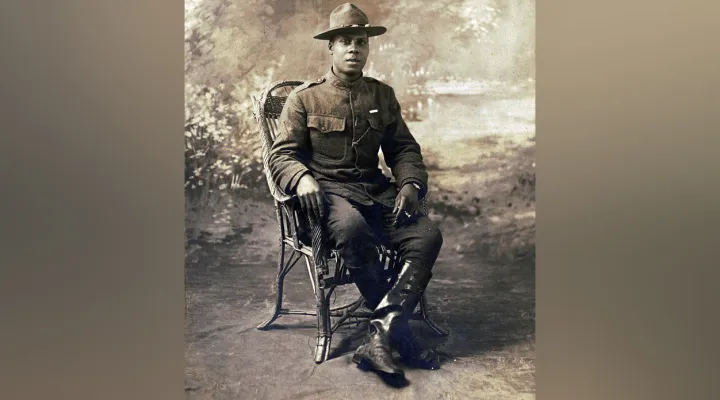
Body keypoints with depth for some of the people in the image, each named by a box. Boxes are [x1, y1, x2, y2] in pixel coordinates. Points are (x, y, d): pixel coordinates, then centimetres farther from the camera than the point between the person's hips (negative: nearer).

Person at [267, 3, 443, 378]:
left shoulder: (383, 95, 17)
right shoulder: (304, 97, 5)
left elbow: (404, 149, 18)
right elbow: (280, 154, -1)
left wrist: (410, 183, -4)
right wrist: (303, 179, -24)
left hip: (376, 190, 4)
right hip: (328, 190, -4)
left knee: (428, 234, -23)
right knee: (352, 227, -39)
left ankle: (379, 335, -28)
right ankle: (398, 332, -22)